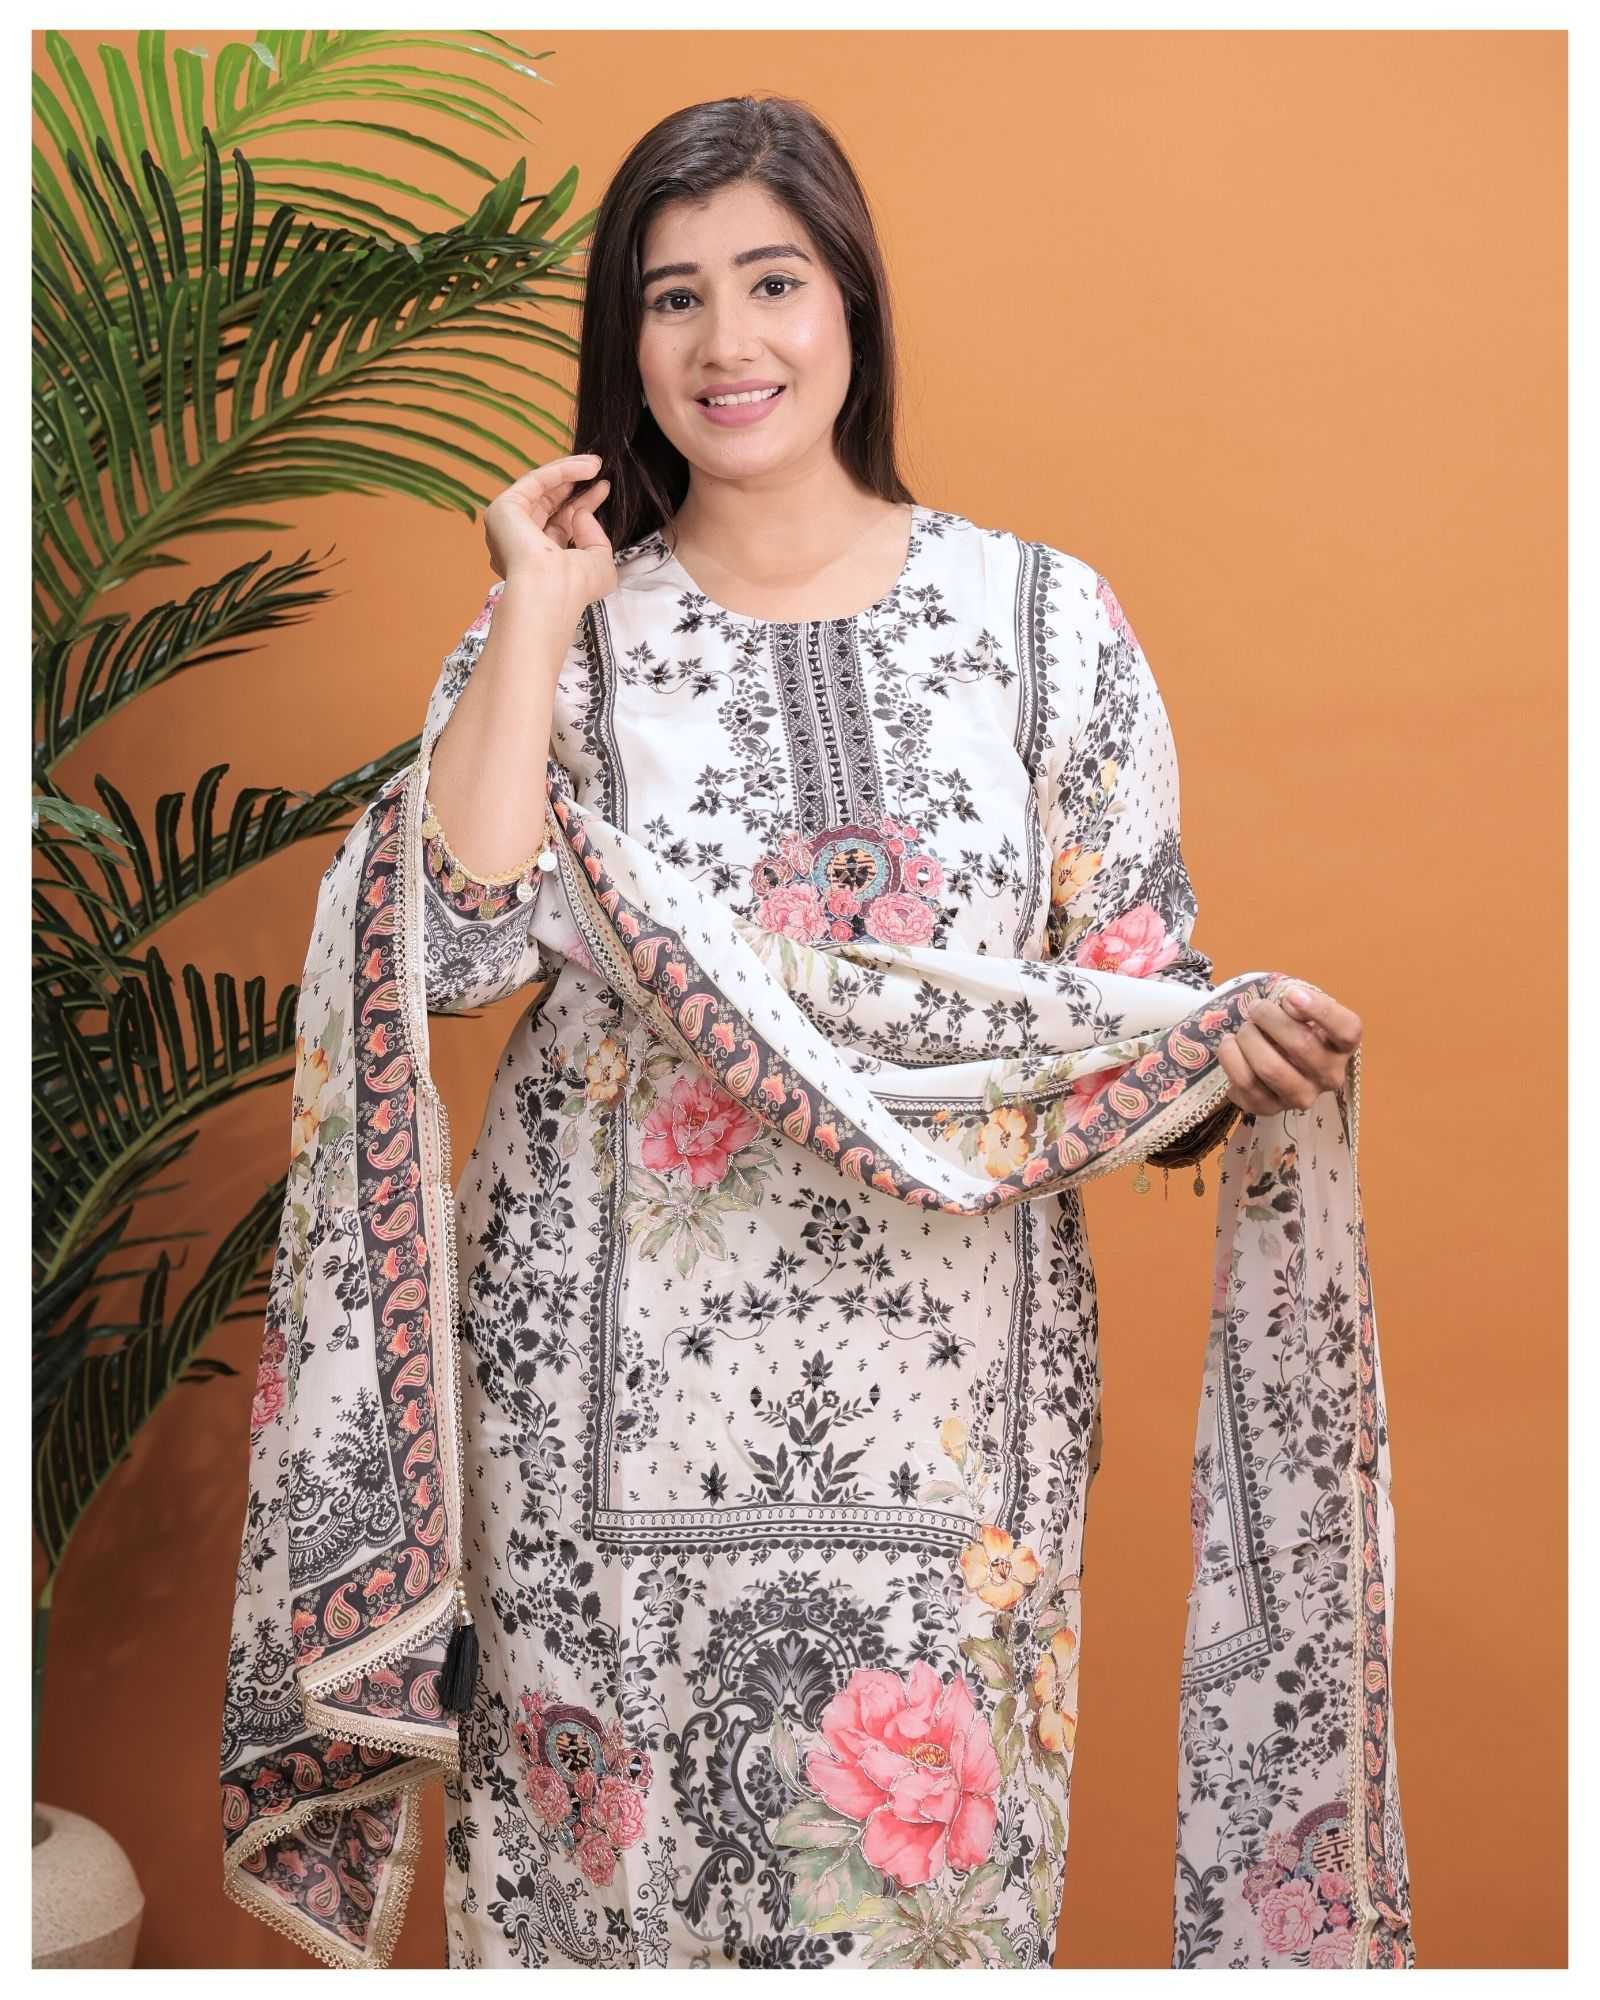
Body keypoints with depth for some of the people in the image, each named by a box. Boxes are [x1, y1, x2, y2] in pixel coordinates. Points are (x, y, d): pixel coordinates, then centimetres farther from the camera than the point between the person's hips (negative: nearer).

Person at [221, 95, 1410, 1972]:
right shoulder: (559, 632, 4)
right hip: (617, 1385, 0)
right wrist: (536, 619, -10)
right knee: (619, 1831, 10)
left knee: (922, 1848, 7)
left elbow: (1133, 987, 5)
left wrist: (1234, 1051, -15)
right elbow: (457, 942, -11)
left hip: (935, 1386, 0)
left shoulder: (1045, 618, 4)